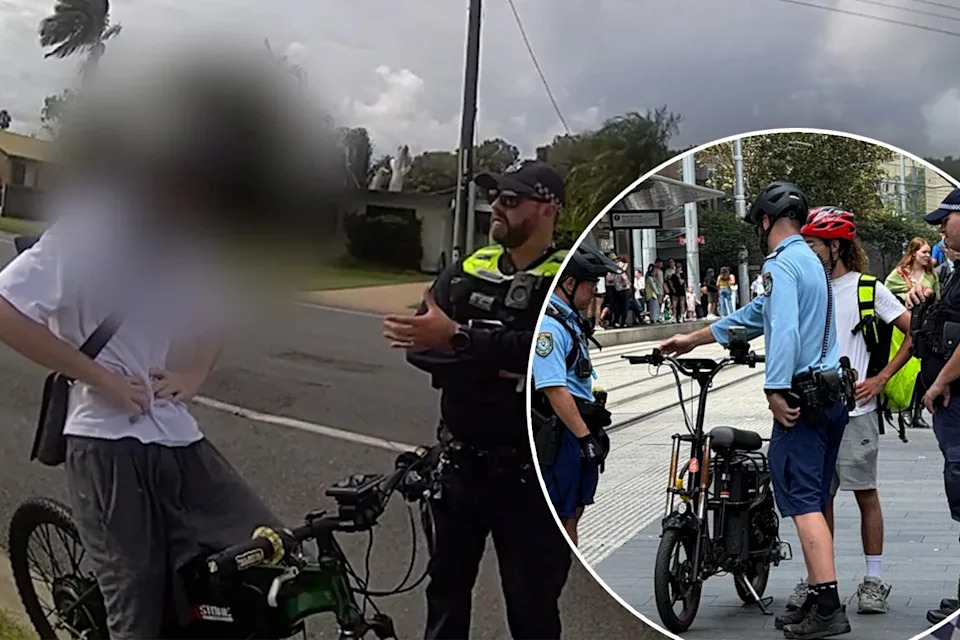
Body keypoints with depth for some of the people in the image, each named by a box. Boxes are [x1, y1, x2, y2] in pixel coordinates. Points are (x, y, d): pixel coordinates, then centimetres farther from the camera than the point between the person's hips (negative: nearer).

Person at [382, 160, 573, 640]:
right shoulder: (466, 272, 6)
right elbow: (418, 346, -7)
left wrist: (458, 339, -30)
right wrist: (490, 364, -20)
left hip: (528, 474, -4)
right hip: (459, 464, 5)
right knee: (446, 587, 19)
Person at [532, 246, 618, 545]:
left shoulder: (569, 318, 15)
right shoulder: (547, 325, -18)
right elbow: (554, 389, -25)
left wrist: (595, 419, 23)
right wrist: (585, 436, -24)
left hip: (581, 427, 11)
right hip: (562, 431, -10)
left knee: (574, 510, 18)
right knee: (562, 515, -3)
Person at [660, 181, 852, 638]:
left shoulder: (780, 264, -9)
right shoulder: (811, 260, 22)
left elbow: (784, 329, -24)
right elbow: (756, 315, 29)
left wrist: (775, 391, -25)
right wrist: (693, 339, 33)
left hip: (802, 396, -9)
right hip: (831, 395, 9)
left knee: (802, 502, -9)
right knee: (814, 504, 12)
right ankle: (817, 601, 16)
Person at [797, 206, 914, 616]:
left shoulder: (868, 289, -3)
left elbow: (915, 332, -2)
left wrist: (881, 378, -7)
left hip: (855, 410, -4)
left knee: (865, 494, 3)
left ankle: (874, 580, 12)